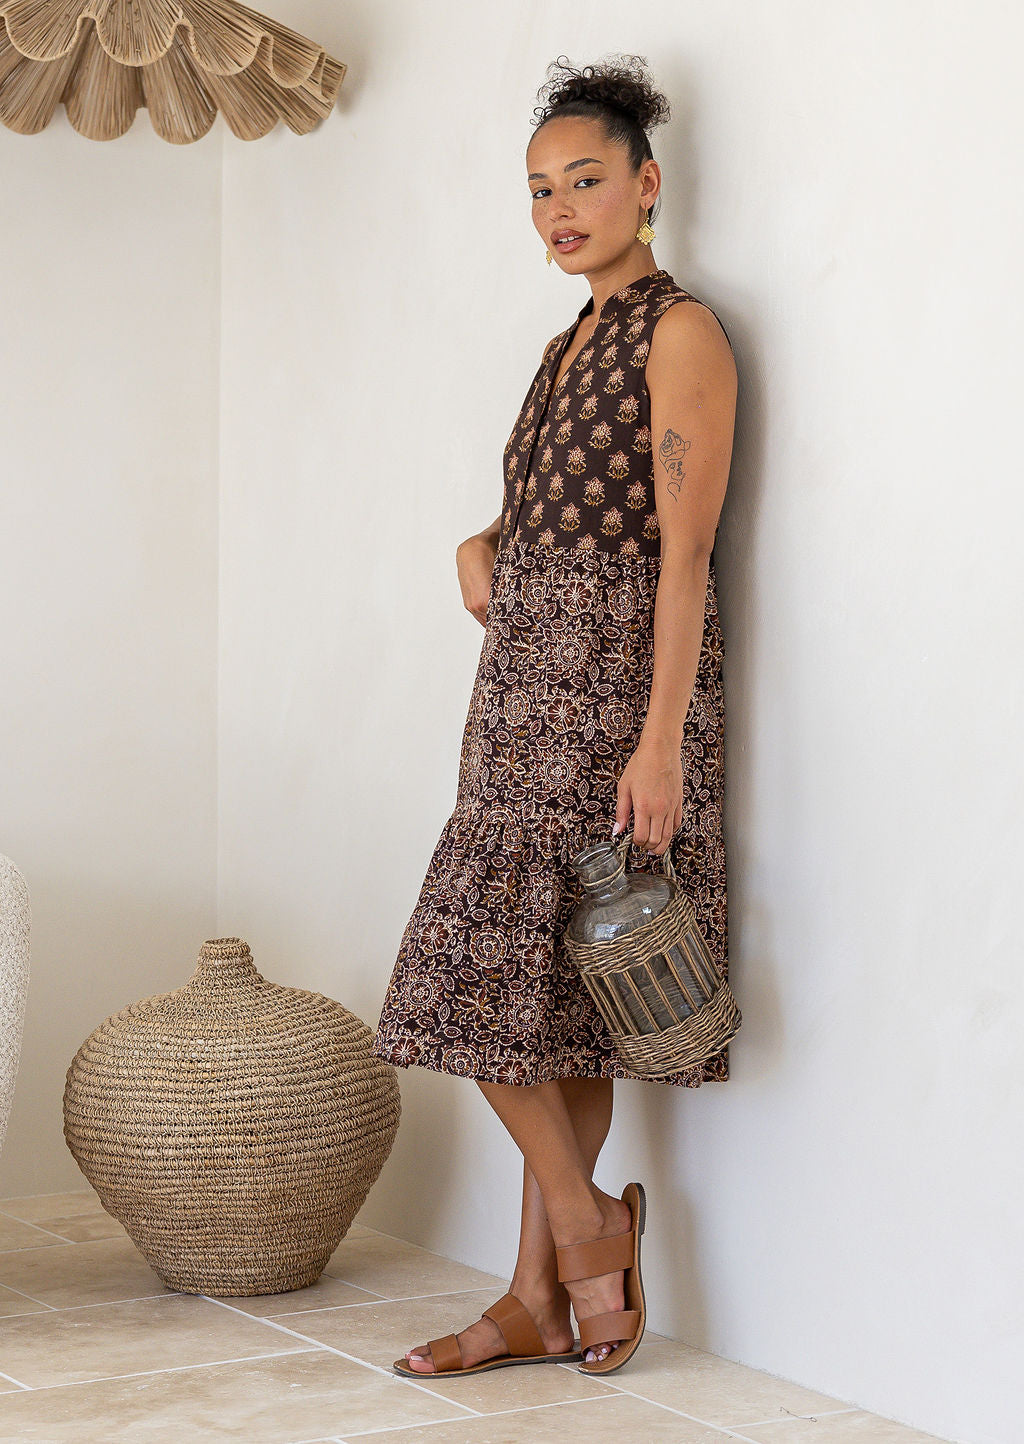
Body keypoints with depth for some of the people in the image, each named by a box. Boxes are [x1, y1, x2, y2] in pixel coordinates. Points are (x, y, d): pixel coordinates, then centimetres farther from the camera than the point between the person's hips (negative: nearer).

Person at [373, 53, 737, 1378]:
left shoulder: (680, 332, -7)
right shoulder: (572, 342, 19)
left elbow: (684, 547, -15)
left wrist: (661, 740, -22)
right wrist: (482, 548, 5)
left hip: (614, 672, -8)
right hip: (534, 669, 8)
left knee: (497, 969, -10)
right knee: (548, 987, 6)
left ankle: (584, 1222, 6)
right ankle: (541, 1298, 9)